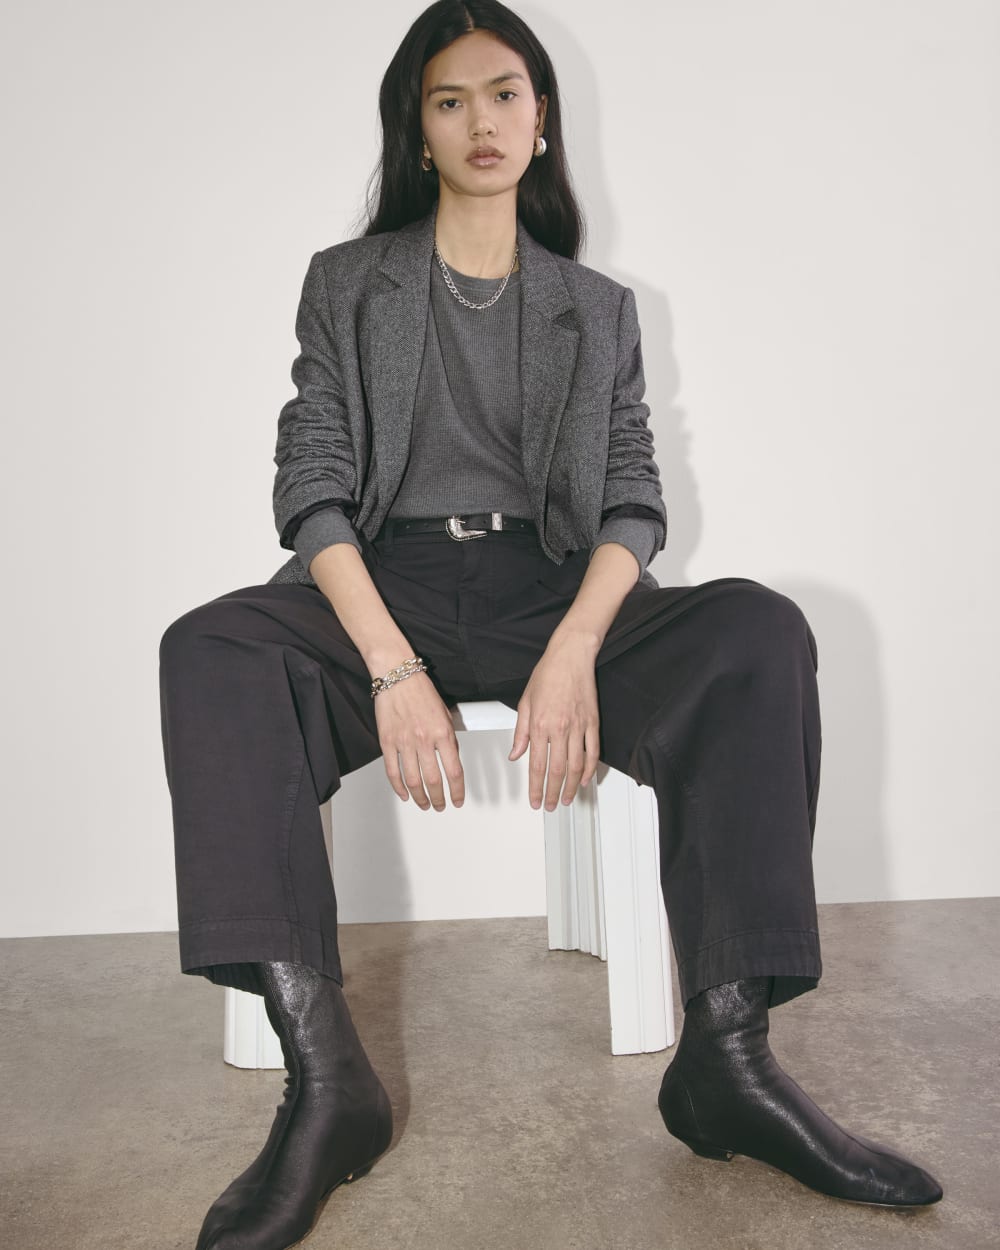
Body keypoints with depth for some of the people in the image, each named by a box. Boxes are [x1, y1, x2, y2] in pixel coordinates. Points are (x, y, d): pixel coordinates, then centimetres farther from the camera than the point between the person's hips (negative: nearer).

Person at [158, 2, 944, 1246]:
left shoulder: (599, 308, 18)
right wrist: (393, 667, -18)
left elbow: (633, 503, 6)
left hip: (553, 590, 1)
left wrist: (574, 650, -17)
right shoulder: (349, 283, 14)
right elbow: (311, 489, 0)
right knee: (208, 651, -32)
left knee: (759, 631, -27)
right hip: (385, 587, -1)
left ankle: (725, 1057, -30)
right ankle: (325, 1079, -37)